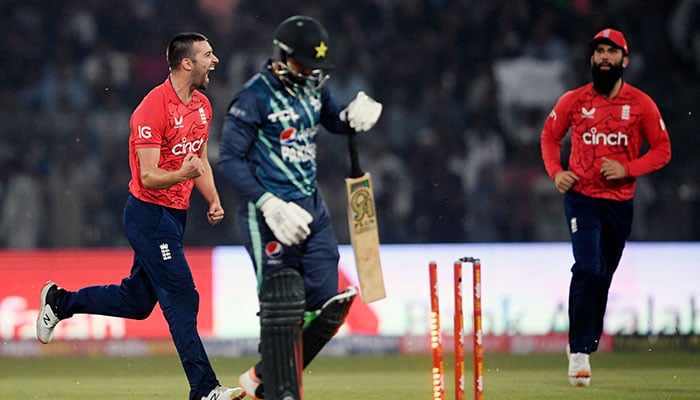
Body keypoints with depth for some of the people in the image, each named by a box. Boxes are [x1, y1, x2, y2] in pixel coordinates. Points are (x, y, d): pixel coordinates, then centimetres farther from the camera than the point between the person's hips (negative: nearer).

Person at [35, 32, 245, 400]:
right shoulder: (153, 108, -19)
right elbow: (148, 176, -21)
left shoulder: (202, 106, 8)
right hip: (149, 214, -9)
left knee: (136, 302, 15)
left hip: (174, 216, 9)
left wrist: (213, 200, 7)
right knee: (182, 299, -10)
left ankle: (59, 301, 33)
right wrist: (182, 174, -40)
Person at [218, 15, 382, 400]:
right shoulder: (254, 97, -13)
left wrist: (355, 115, 1)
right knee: (282, 306, -10)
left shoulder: (311, 87, 9)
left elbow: (334, 120, 27)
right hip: (268, 210, -8)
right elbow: (230, 158, -15)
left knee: (326, 305, 5)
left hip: (311, 207, 8)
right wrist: (268, 204, -24)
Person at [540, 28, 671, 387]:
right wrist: (556, 172, -3)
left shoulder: (641, 104, 0)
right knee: (588, 269, -18)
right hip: (581, 199, -2)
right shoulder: (574, 101, 1)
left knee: (603, 277, 10)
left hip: (620, 203, 2)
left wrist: (627, 169, -13)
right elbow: (550, 136, 15)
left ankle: (584, 346, 25)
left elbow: (662, 150, 3)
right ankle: (579, 351, -16)